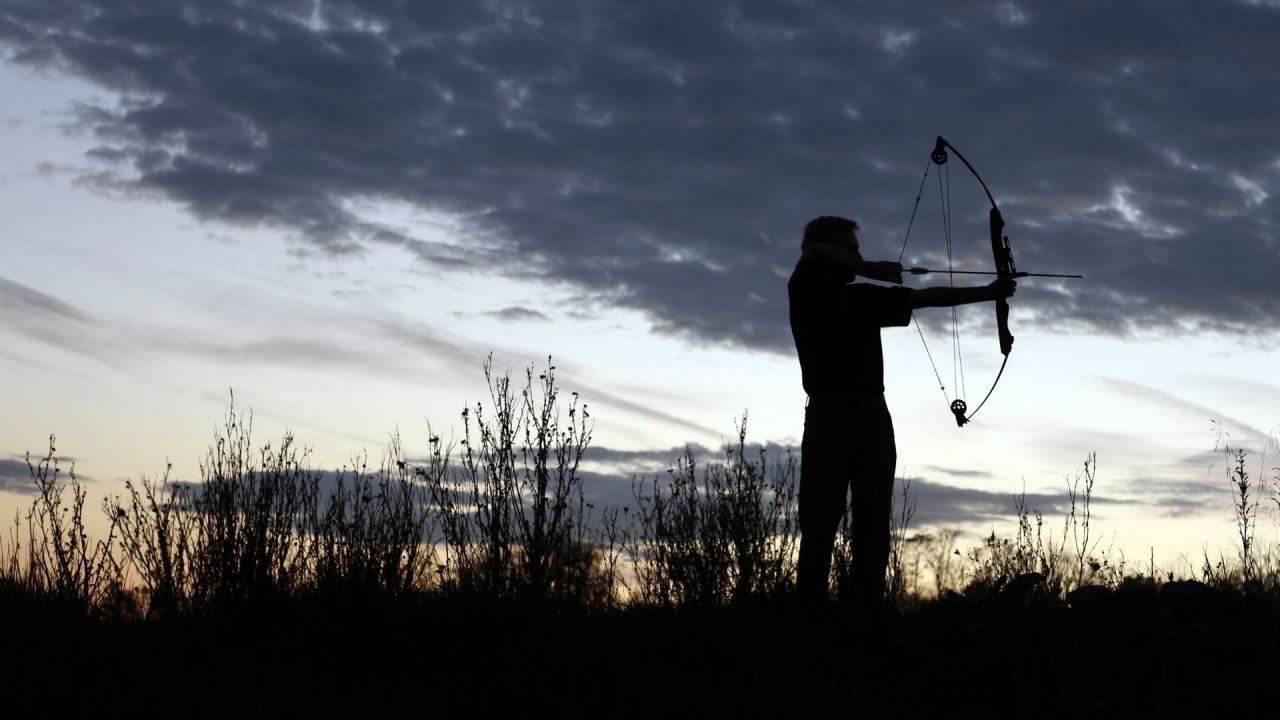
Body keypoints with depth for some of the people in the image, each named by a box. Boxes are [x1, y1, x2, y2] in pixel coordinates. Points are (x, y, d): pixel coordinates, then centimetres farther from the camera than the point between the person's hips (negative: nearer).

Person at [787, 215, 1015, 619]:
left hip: (873, 417, 5)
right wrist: (870, 270, -14)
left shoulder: (866, 298, 15)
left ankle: (865, 613, 0)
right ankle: (810, 617, -8)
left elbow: (926, 297, 11)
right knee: (820, 524, -7)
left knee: (874, 524, 0)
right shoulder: (806, 293, 1)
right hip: (827, 417, -5)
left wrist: (987, 292, 4)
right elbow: (813, 252, -19)